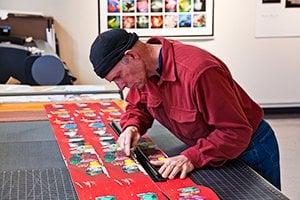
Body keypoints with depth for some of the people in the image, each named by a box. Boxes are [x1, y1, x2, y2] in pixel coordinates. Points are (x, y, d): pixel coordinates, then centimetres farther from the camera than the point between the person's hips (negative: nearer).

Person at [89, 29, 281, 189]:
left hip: (248, 150, -7)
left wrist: (192, 158, -40)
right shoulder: (144, 69, -12)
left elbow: (237, 132, -34)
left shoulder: (198, 71, -38)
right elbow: (137, 107, 7)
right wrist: (132, 127, -15)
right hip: (212, 148, 7)